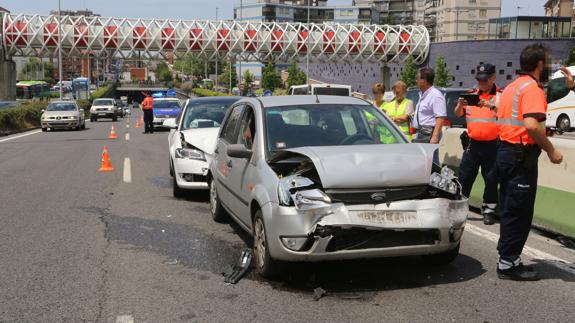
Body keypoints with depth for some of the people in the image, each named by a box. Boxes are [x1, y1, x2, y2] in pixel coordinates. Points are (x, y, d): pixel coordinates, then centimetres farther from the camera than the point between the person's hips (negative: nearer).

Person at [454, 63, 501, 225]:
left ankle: (489, 211, 13)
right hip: (472, 144, 3)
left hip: (492, 145, -3)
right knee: (464, 177, 6)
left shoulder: (500, 95, -1)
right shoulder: (471, 94, 11)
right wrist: (460, 105, -11)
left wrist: (490, 106, -32)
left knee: (491, 179, 3)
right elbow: (458, 114, 10)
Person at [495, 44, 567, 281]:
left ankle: (507, 257, 22)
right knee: (519, 212, -3)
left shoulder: (512, 86, 16)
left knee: (510, 210, 15)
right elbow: (532, 125, -26)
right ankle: (508, 263, 2)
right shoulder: (532, 88, -13)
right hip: (521, 156, -9)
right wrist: (551, 150, -16)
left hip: (505, 151, 10)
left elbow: (501, 119, 19)